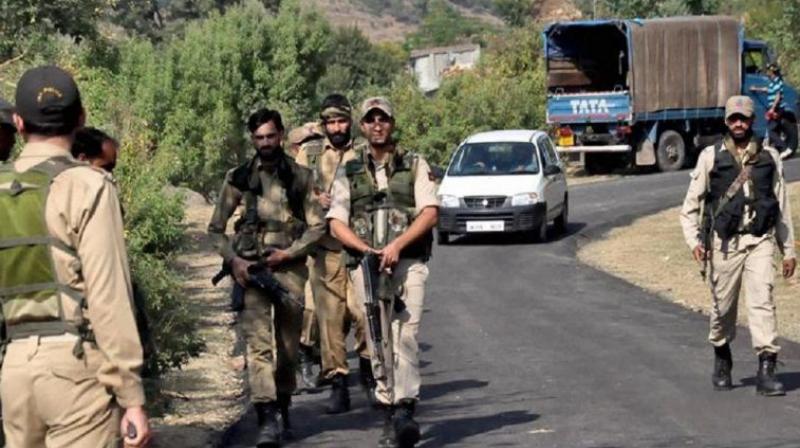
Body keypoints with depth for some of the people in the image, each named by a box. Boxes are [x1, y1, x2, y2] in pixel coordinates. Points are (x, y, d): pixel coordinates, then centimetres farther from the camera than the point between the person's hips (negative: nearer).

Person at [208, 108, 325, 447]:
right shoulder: (238, 178, 6)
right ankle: (267, 420, -20)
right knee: (258, 344, -13)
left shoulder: (300, 177, 7)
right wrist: (233, 260, -7)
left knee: (288, 348, 9)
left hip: (290, 268, 1)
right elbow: (216, 228, 9)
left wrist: (288, 253, -8)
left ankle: (284, 411, 26)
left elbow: (317, 226, 5)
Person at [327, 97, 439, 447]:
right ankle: (388, 411, 4)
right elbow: (336, 223, 8)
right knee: (378, 340, -1)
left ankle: (404, 410, -23)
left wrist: (397, 245, -12)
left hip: (408, 262, -2)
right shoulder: (349, 173, 16)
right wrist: (365, 249, -10)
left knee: (405, 335, -17)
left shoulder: (415, 165, 11)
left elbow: (430, 212, 0)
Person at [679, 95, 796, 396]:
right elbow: (691, 204, 5)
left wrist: (788, 249, 13)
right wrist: (694, 240, -9)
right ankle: (722, 360, 30)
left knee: (762, 301, -13)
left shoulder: (769, 157, 9)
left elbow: (782, 204, 14)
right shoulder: (711, 157, 4)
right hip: (724, 241, 0)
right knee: (723, 306, 7)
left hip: (760, 239, 0)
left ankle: (766, 371, -16)